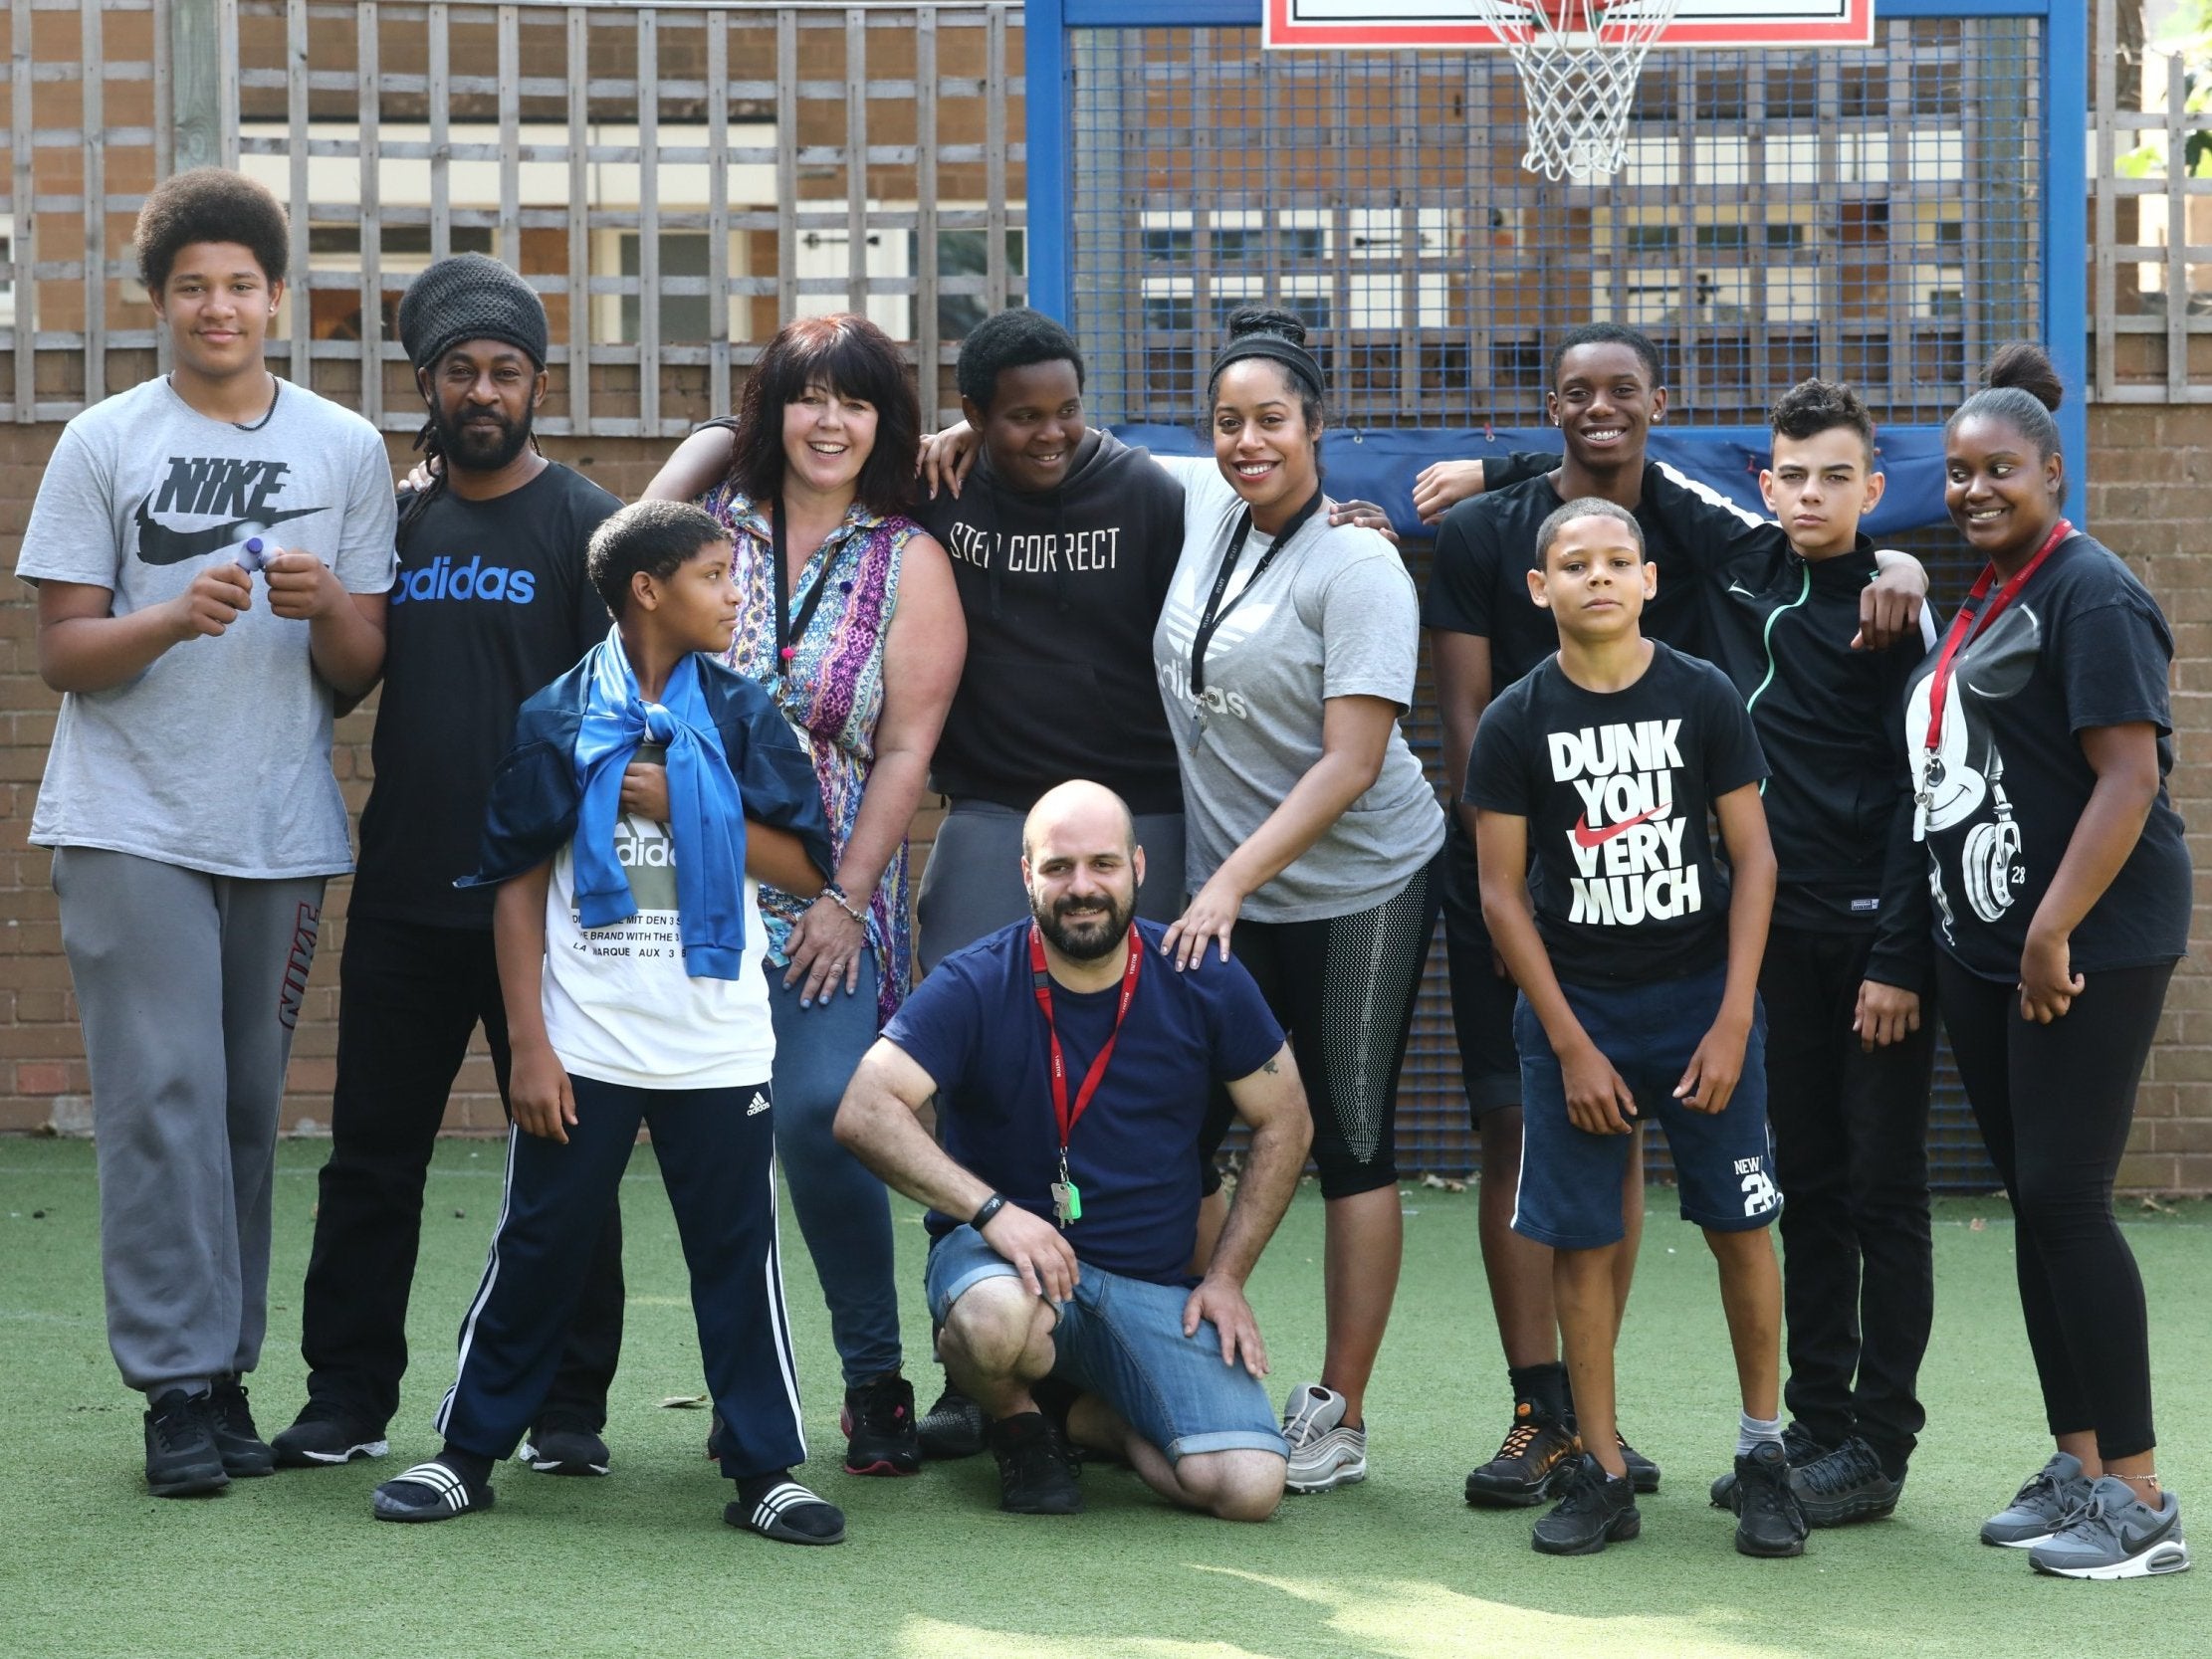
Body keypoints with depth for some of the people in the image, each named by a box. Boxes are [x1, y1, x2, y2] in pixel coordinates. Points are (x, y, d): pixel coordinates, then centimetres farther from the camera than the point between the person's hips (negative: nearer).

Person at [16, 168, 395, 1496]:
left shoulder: (347, 451, 10)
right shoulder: (104, 444, 3)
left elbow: (361, 673, 10)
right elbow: (62, 652, 1)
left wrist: (327, 608, -12)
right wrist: (174, 619, -17)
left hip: (285, 833, 2)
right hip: (134, 824, -2)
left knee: (249, 1109, 5)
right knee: (164, 1097, -9)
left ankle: (228, 1373, 13)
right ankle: (180, 1386, -7)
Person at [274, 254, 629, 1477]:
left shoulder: (583, 523, 0)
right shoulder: (396, 523, 12)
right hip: (402, 895, 4)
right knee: (370, 1155, 7)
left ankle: (570, 1406, 10)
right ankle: (347, 1394, 15)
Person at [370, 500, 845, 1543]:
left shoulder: (739, 716, 5)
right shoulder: (559, 720, 0)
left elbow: (805, 866, 3)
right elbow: (516, 888, 1)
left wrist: (691, 810, -10)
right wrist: (528, 1045, -5)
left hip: (719, 1050, 1)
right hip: (582, 1046, -1)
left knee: (738, 1253, 3)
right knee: (538, 1250, 5)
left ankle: (764, 1469, 10)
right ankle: (467, 1452, 17)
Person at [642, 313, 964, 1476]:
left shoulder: (908, 565, 5)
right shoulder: (711, 530, 9)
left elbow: (906, 750, 0)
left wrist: (850, 897, -6)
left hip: (830, 894, -2)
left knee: (823, 1114, -16)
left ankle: (876, 1380, -3)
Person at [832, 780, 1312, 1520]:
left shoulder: (1202, 983, -2)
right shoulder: (975, 987, -10)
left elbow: (1283, 1124, 10)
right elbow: (865, 1112, -21)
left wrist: (1227, 1276, 2)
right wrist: (992, 1210, -32)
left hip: (1156, 1284, 2)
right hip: (1004, 1255, -2)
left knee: (1246, 1486, -20)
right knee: (997, 1317, -41)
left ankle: (1094, 1416, 14)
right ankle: (1019, 1421, -1)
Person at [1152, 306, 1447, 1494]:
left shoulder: (1357, 567, -14)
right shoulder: (1202, 508, 3)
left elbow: (1349, 767, -19)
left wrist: (1233, 881, -24)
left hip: (1357, 890, -6)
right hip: (1224, 889, 6)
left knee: (1349, 1147, 1)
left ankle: (1340, 1419, 6)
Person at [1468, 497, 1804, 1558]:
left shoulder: (1704, 698, -2)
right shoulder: (1515, 723, -2)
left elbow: (1753, 857, 0)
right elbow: (1502, 893, -2)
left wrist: (1732, 1020, -8)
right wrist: (1572, 1046, -7)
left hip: (1701, 996, 0)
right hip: (1573, 1003, 0)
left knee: (1739, 1225, 0)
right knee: (1581, 1240, 0)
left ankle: (1762, 1452, 15)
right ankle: (1602, 1474, 9)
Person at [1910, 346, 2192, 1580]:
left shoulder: (2090, 593, -12)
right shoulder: (1987, 595, 15)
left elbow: (2130, 777, -19)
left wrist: (2053, 933, -21)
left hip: (2087, 949, -9)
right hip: (1985, 949, 9)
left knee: (2068, 1200, -11)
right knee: (2032, 1201, 10)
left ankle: (2142, 1504, -5)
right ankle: (2077, 1469, 18)